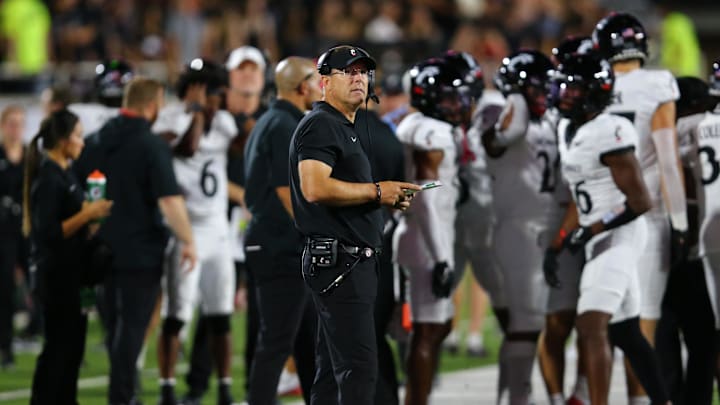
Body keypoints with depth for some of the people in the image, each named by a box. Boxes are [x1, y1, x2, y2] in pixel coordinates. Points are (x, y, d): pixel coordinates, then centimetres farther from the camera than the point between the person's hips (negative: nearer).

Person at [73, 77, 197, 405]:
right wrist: (188, 241, -13)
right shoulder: (152, 146, -13)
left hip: (103, 248, 6)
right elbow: (169, 200, -20)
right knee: (133, 325, -2)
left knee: (115, 325, 16)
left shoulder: (94, 143, 6)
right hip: (141, 252, -6)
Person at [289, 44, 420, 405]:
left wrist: (388, 200, 13)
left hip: (352, 263, 11)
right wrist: (377, 192, -16)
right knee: (358, 366, -16)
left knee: (332, 369, 11)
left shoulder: (344, 128, 24)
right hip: (338, 260, -11)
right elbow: (315, 188, -24)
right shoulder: (320, 125, -10)